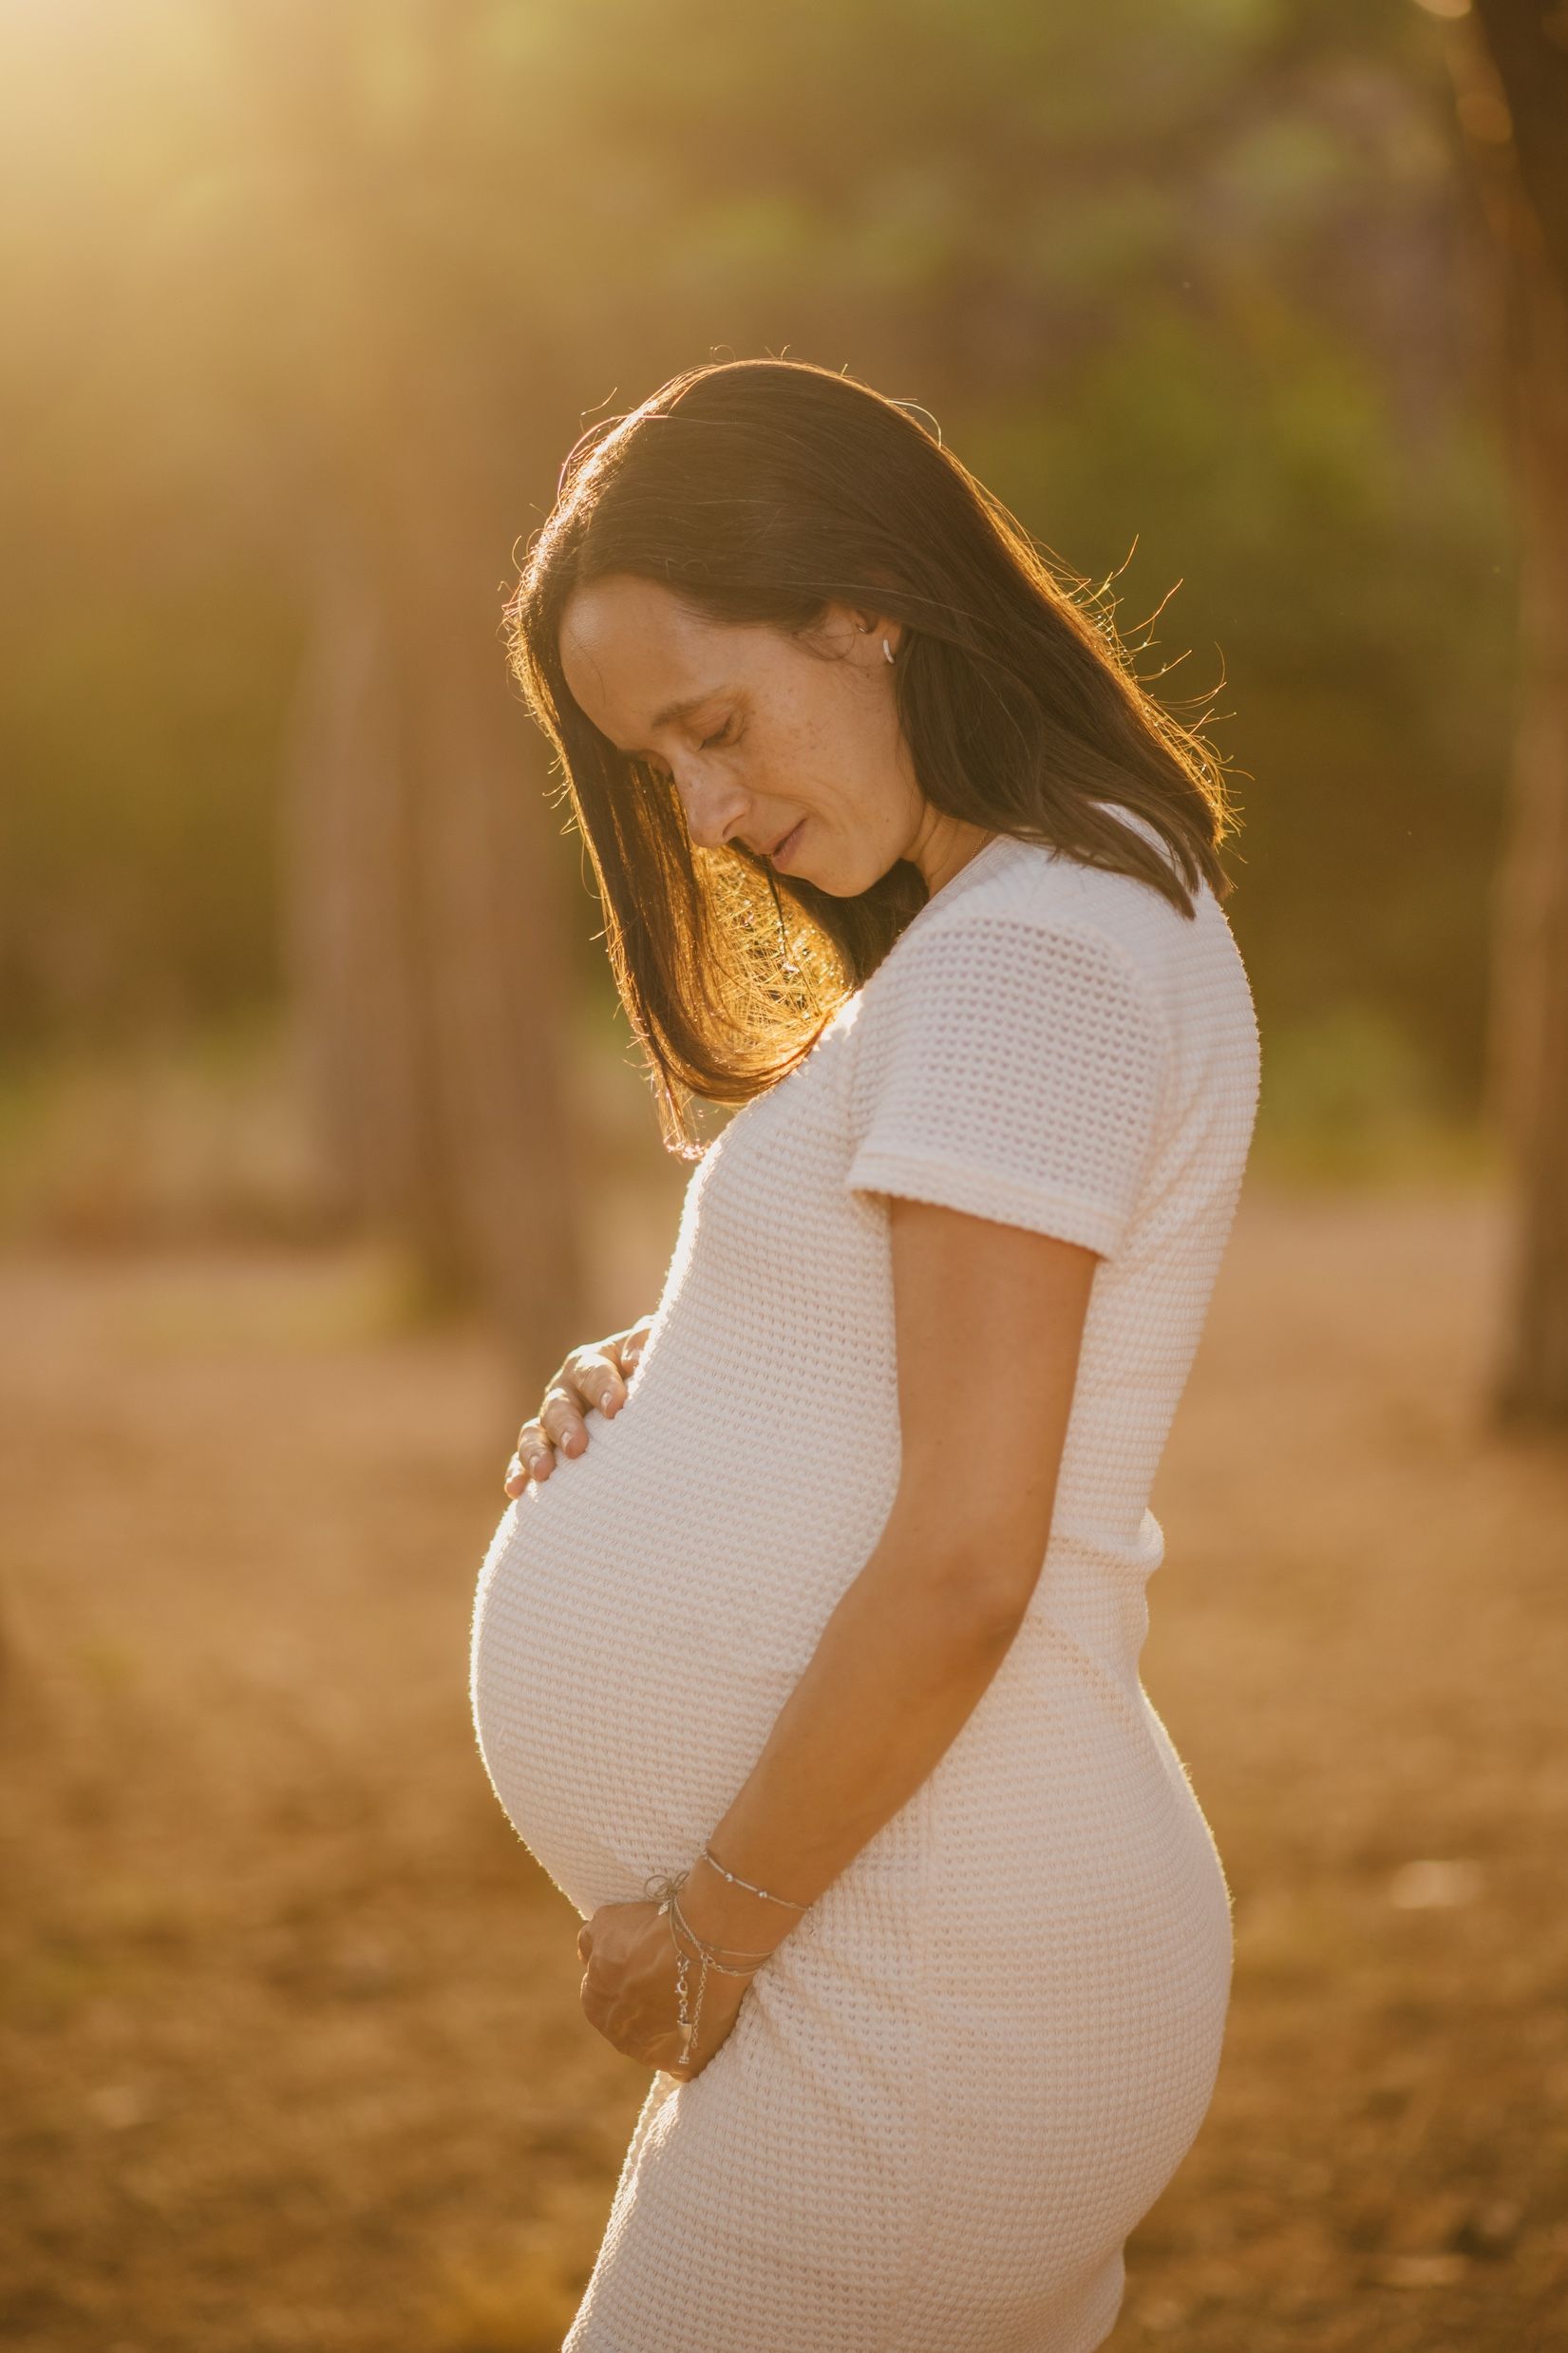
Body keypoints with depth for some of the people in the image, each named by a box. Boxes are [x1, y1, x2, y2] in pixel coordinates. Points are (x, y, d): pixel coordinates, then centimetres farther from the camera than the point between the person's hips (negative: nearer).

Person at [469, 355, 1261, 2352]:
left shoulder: (1031, 958, -18)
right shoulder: (1074, 908, 14)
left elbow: (963, 1567, -21)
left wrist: (712, 1928, -12)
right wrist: (649, 1383, 2)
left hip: (926, 2013, -10)